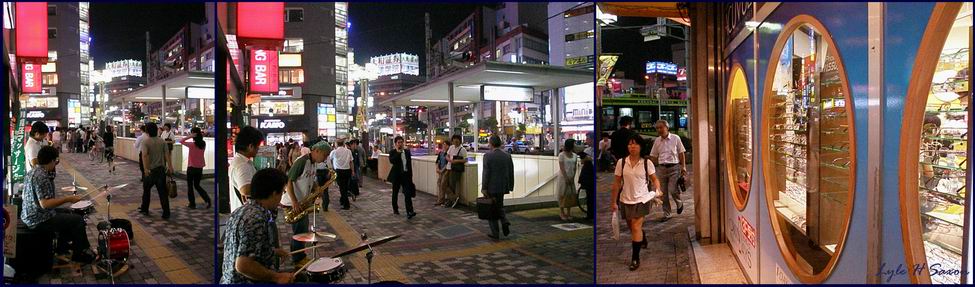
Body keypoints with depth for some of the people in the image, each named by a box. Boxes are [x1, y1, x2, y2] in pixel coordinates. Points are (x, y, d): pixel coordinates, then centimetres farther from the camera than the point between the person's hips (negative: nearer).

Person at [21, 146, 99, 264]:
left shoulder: (32, 172, 8)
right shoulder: (42, 177, -25)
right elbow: (45, 204, -31)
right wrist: (68, 199, -25)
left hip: (29, 216, 11)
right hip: (39, 220, -11)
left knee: (67, 213, 27)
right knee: (77, 219, -5)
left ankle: (63, 245, 35)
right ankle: (80, 254, 4)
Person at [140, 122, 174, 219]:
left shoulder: (146, 141, -8)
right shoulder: (162, 141, 3)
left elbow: (144, 155, -21)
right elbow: (167, 155, -4)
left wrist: (145, 169, -26)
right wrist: (170, 167, -5)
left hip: (150, 170, -2)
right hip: (161, 169, 2)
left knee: (146, 190, 18)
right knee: (163, 191, 1)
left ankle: (144, 209, 29)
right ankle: (166, 213, -3)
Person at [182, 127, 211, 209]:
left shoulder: (192, 144, -18)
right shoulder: (203, 144, -4)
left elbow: (181, 141, -10)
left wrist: (189, 136, -17)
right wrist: (200, 135, -2)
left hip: (191, 168, -5)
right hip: (200, 168, 5)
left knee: (190, 186, 11)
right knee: (197, 185, 18)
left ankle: (192, 204, 14)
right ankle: (207, 199, -1)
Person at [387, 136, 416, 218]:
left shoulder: (407, 151, 6)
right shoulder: (393, 152, -5)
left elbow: (410, 164, 11)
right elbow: (392, 161, -25)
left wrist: (410, 175, 9)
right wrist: (398, 152, -22)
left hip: (406, 175, 2)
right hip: (397, 175, -2)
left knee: (408, 193, -10)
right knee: (395, 193, 14)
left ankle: (409, 212, -17)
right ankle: (395, 209, 32)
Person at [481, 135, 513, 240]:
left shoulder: (488, 156, -12)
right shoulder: (507, 156, 1)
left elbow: (486, 173, -15)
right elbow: (511, 173, 5)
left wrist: (484, 188, -10)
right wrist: (510, 186, 14)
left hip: (491, 187, -4)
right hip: (503, 187, 5)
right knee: (499, 206, 23)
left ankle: (495, 233, 8)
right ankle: (504, 221, -2)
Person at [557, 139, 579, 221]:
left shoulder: (574, 155, 7)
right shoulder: (561, 155, -9)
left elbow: (574, 168, 5)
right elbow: (562, 168, -13)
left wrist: (572, 178, -4)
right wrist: (566, 178, -16)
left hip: (571, 178, 6)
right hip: (563, 177, -5)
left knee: (571, 194, 6)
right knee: (563, 194, -1)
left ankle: (568, 213, 15)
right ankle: (561, 213, 7)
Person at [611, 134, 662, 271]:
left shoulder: (647, 163, -7)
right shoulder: (621, 162, -3)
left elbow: (654, 179, 2)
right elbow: (617, 183, 2)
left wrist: (658, 190, -18)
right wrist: (613, 202, 4)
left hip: (641, 199, -3)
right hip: (626, 200, 3)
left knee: (636, 227, -10)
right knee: (633, 227, 18)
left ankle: (635, 258, 1)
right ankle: (643, 241, 51)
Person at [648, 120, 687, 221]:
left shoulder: (675, 138, -2)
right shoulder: (657, 141, 7)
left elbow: (681, 153, 2)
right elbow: (653, 156, 12)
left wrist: (683, 166, -2)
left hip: (674, 167, -4)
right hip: (662, 168, 4)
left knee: (673, 190, -11)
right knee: (663, 192, 5)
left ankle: (679, 204, 21)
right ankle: (667, 214, 16)